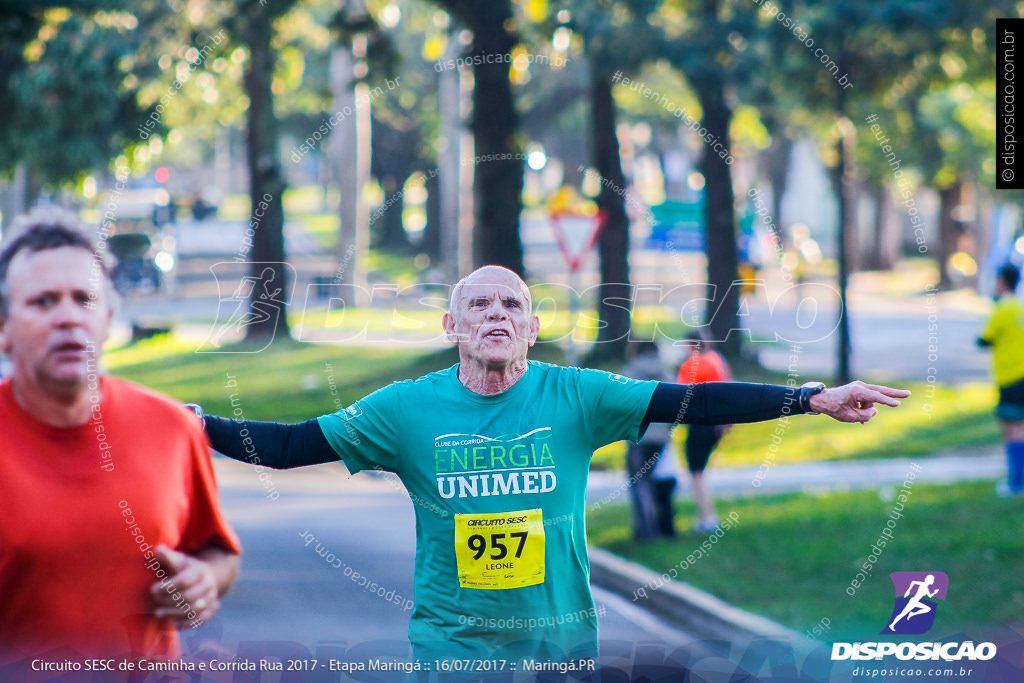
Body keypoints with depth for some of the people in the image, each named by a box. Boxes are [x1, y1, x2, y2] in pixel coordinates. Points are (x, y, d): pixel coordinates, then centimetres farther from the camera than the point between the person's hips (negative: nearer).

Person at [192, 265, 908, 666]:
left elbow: (688, 402, -6)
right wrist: (202, 428, -15)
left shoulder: (575, 396, -3)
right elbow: (295, 443, -2)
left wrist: (813, 399, -12)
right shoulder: (408, 408, -3)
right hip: (451, 643, -1)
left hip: (562, 640, 1)